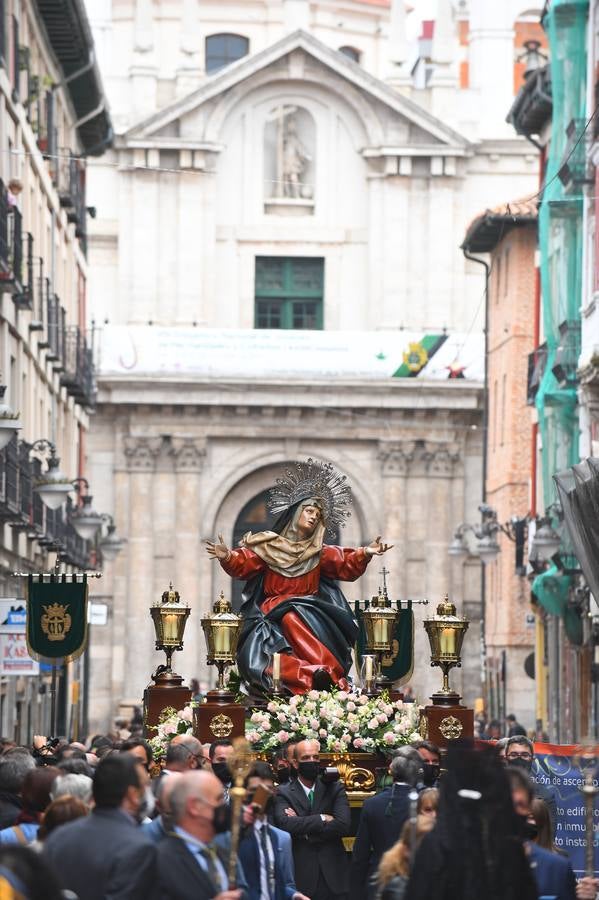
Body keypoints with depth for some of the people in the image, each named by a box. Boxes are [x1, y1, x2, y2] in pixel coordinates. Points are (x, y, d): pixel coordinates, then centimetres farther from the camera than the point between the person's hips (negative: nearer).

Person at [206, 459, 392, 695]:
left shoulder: (320, 553, 17)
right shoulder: (268, 546, 11)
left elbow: (346, 564, 2)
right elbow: (243, 564, 0)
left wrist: (364, 554, -17)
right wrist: (227, 557, -21)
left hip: (309, 611, 0)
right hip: (272, 612, 0)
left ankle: (322, 673, -49)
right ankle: (325, 672, -49)